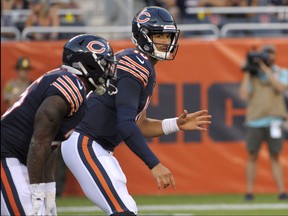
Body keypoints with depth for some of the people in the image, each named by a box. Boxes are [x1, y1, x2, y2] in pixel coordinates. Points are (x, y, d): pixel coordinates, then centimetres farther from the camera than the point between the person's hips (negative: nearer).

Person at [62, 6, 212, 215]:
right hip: (84, 145, -11)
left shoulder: (145, 68, 15)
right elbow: (125, 125, -27)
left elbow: (138, 125, 19)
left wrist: (177, 124, 6)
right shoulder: (136, 66, -17)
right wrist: (155, 165, -30)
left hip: (99, 149, 11)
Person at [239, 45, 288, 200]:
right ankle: (249, 192, 4)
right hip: (254, 121, 1)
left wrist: (266, 68, -10)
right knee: (252, 156, 0)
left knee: (275, 157, -2)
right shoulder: (252, 75, 11)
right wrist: (247, 73, 1)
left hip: (273, 120, -1)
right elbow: (244, 96, 0)